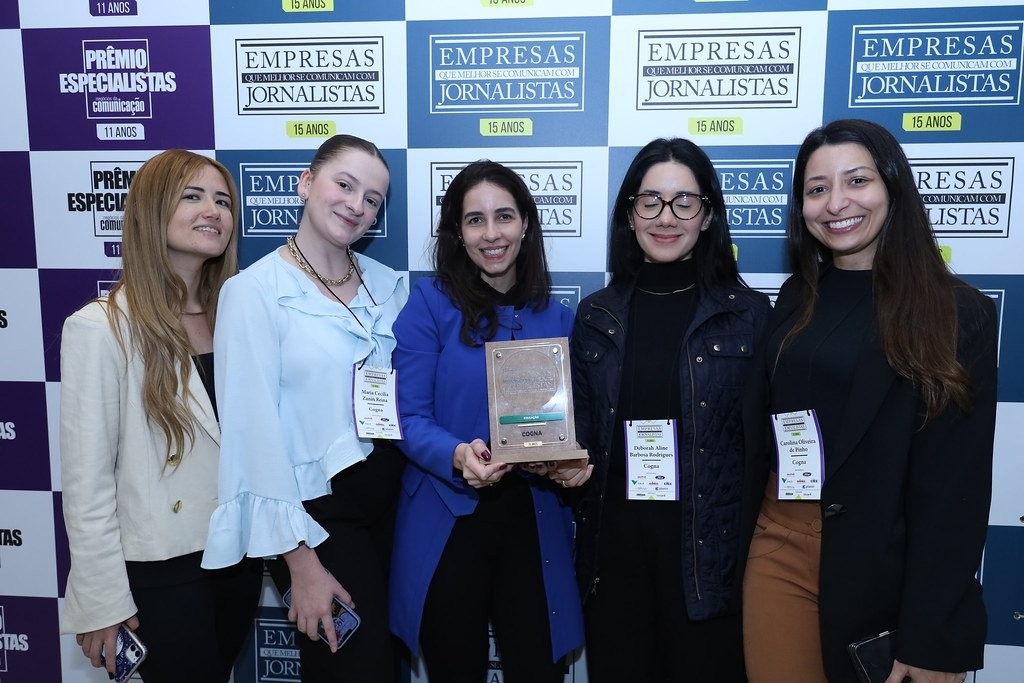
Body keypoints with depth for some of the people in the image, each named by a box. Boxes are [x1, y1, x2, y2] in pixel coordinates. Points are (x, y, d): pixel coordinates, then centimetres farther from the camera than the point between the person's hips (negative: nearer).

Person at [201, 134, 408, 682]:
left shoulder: (388, 284, 4)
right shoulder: (254, 291, -11)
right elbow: (256, 431, -13)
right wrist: (301, 563, -14)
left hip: (392, 495, 5)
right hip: (320, 510, -5)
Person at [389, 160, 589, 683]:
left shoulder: (555, 317, 6)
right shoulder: (430, 302, -6)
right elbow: (411, 418, -9)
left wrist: (575, 463, -13)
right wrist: (458, 456, -28)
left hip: (533, 521, 3)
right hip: (448, 521, -2)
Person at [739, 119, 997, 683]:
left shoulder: (960, 315, -9)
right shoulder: (796, 299, 5)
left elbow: (955, 488, -11)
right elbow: (758, 432, 8)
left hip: (884, 571, -3)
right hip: (779, 552, 4)